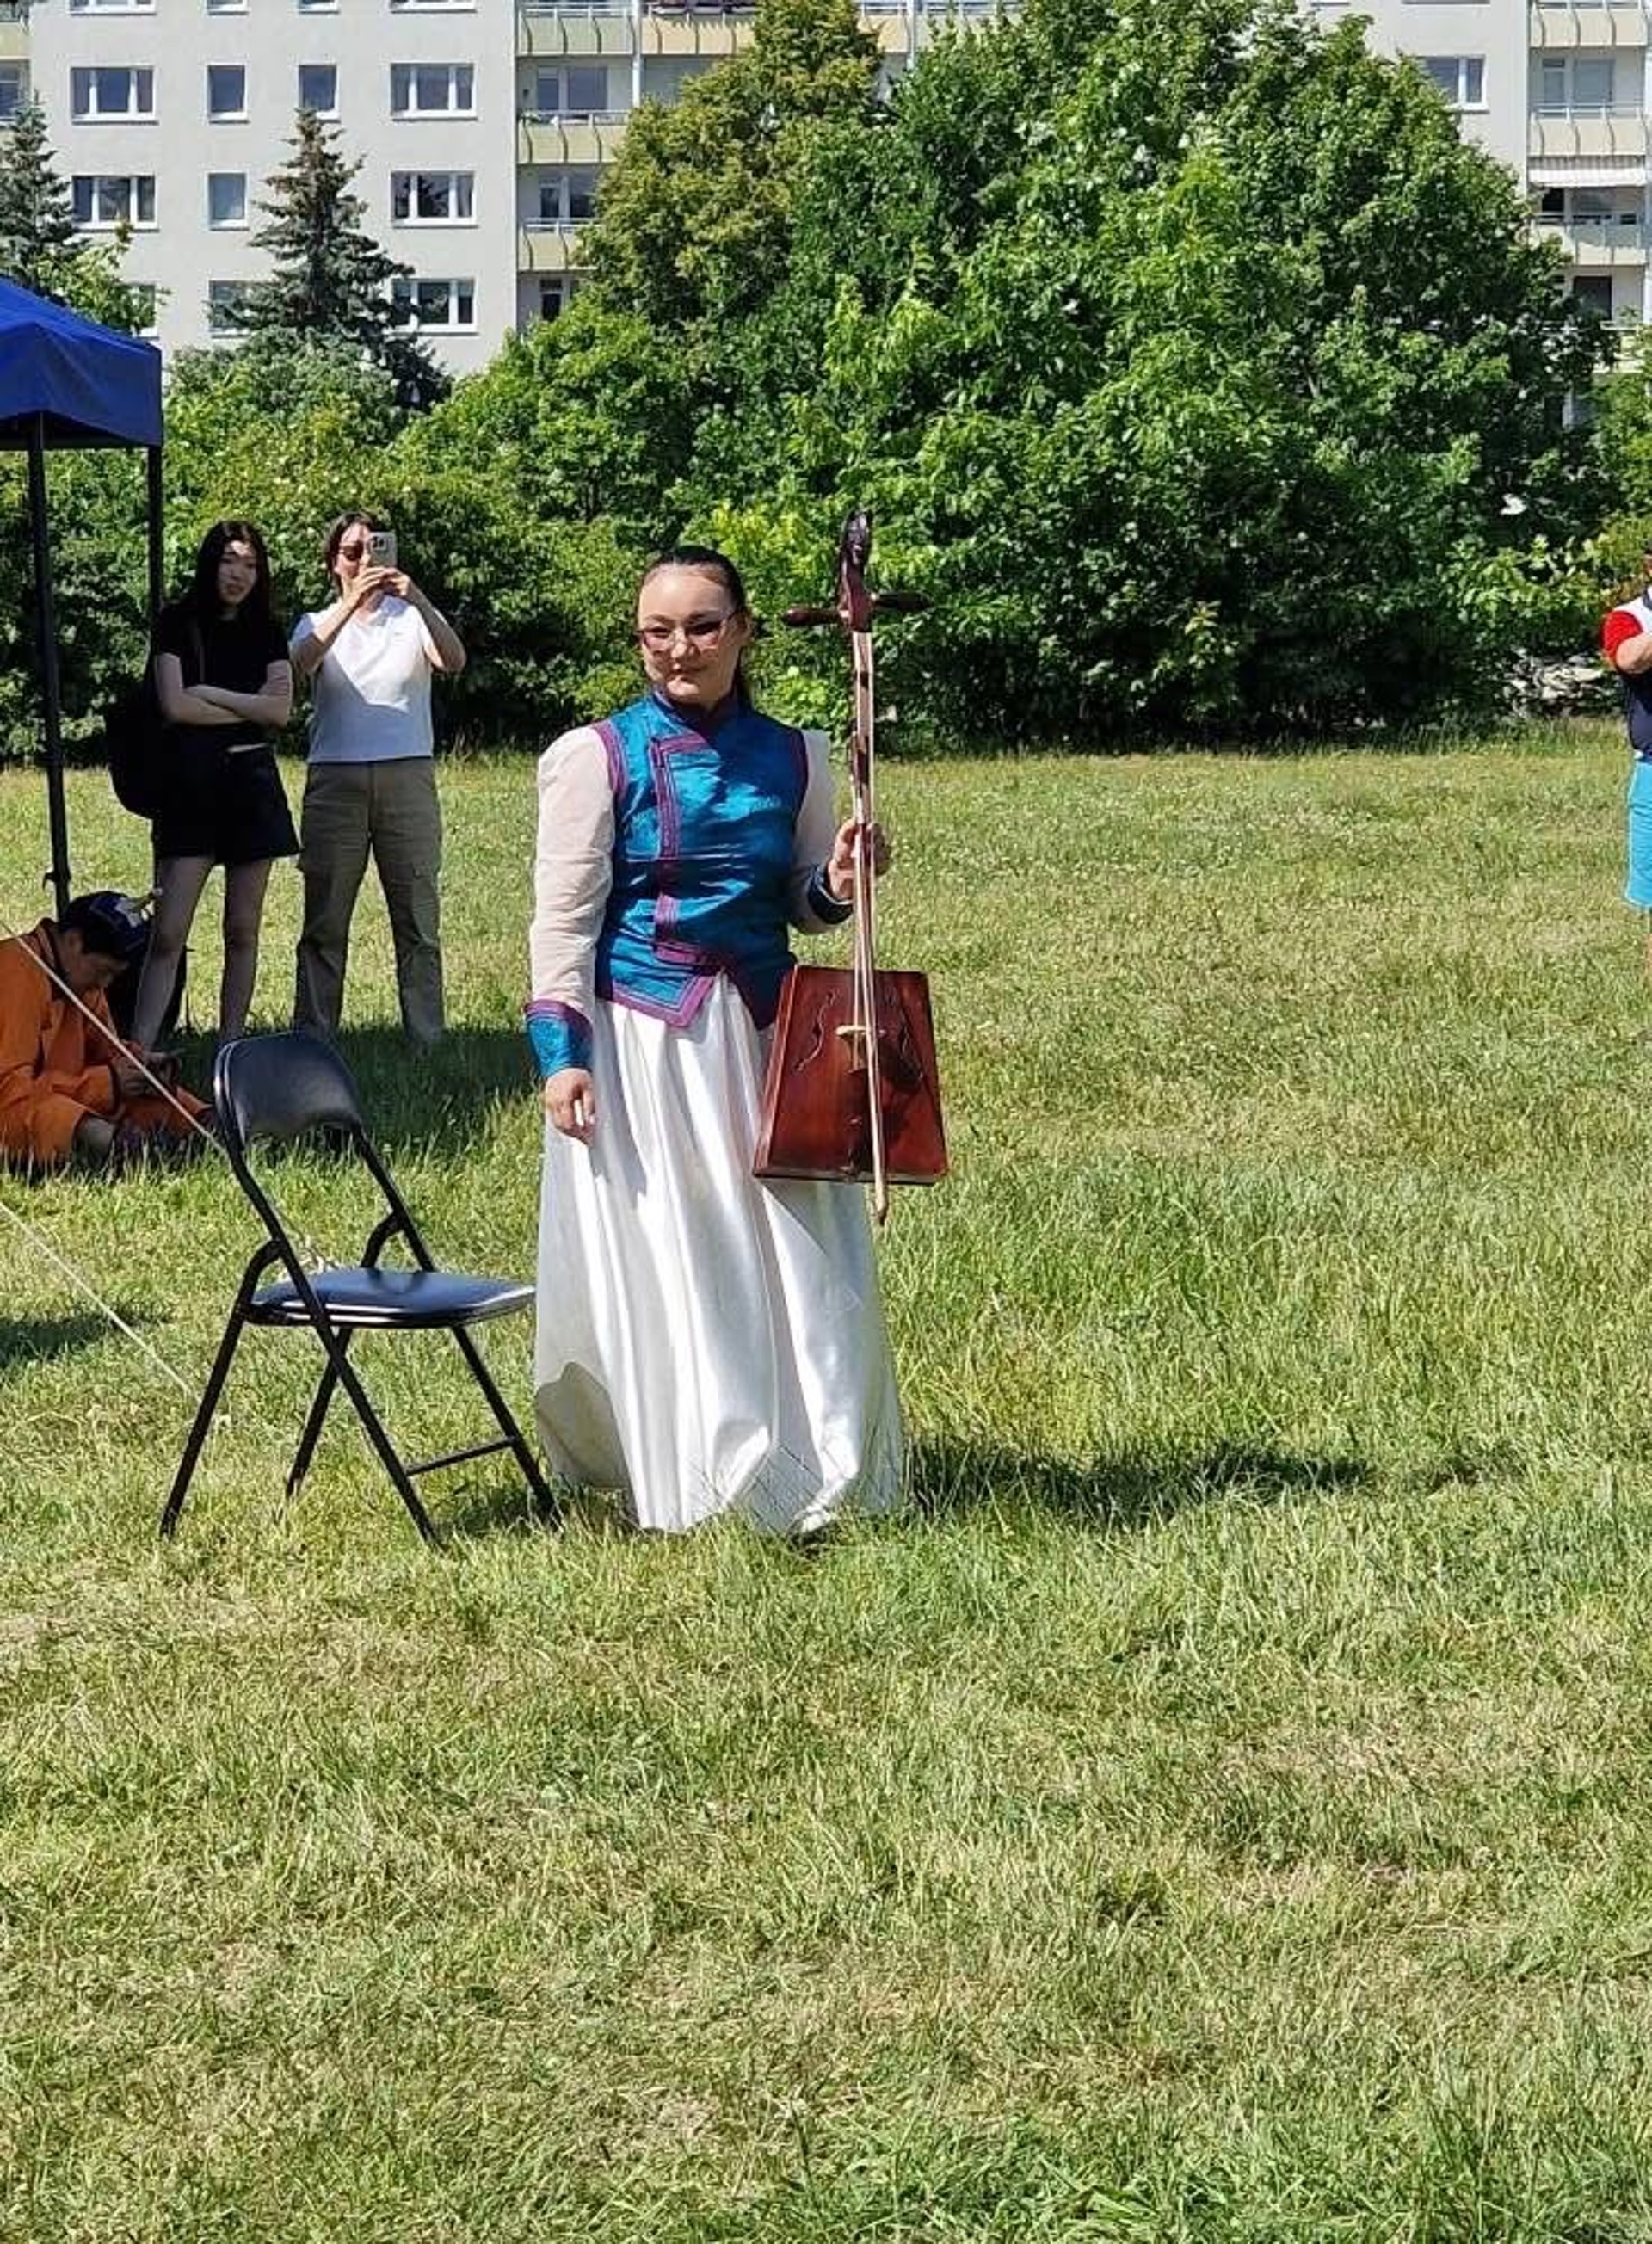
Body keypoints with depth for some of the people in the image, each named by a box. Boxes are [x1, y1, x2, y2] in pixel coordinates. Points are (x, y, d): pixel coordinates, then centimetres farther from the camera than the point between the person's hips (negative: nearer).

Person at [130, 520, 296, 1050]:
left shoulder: (266, 633, 11)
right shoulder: (178, 623, 2)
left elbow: (280, 710, -3)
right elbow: (174, 705, -10)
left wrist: (209, 694, -8)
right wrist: (248, 708, -4)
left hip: (252, 782, 3)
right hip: (190, 782, -3)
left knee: (243, 931, 4)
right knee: (168, 932, -10)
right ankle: (138, 1051, -12)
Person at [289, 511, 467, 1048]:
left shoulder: (412, 619, 8)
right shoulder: (319, 624, 11)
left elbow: (454, 662, -12)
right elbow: (301, 663, -13)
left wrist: (418, 600, -28)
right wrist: (351, 603, -26)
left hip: (407, 777, 0)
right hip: (335, 777, 0)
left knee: (417, 920, 1)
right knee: (324, 920, 1)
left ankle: (427, 1042, 5)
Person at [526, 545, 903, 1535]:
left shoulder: (793, 756, 7)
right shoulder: (598, 756, -4)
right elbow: (565, 915, -5)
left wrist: (834, 888, -6)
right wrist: (561, 1048, -13)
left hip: (764, 1031, 4)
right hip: (642, 1034, -3)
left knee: (796, 1255, 4)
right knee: (660, 1255, 0)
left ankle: (805, 1468, 18)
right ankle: (692, 1480, 10)